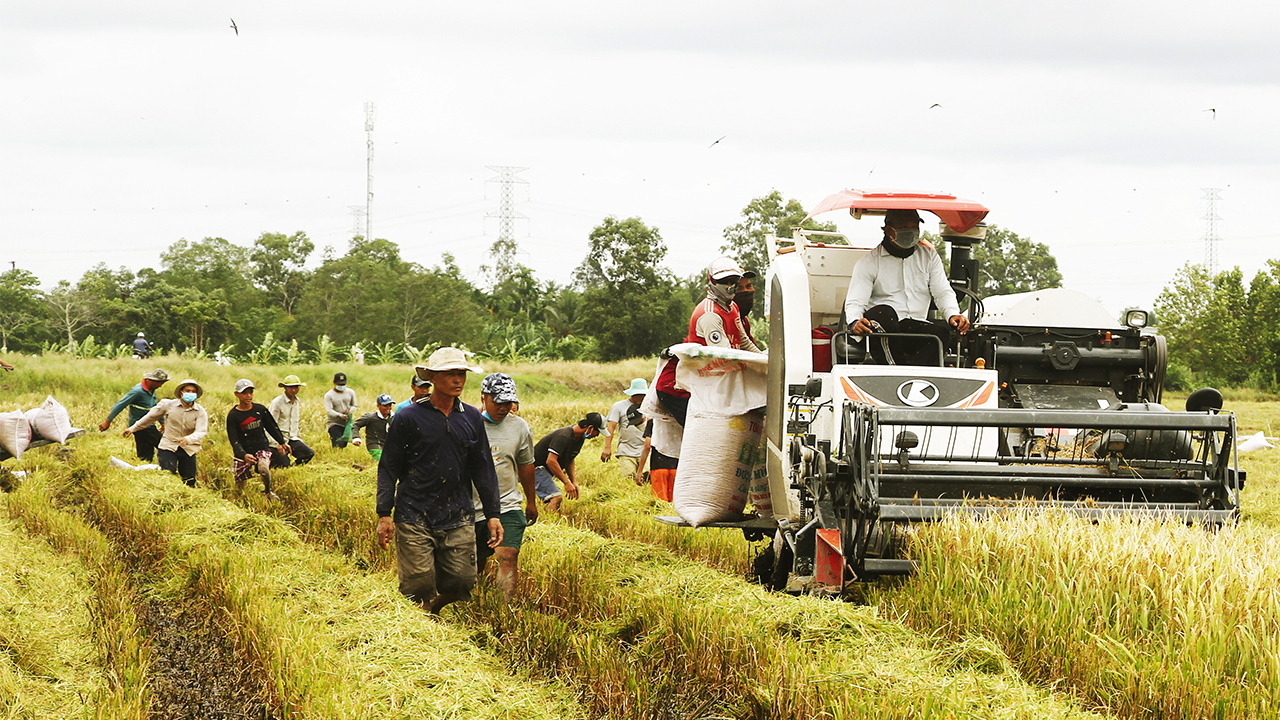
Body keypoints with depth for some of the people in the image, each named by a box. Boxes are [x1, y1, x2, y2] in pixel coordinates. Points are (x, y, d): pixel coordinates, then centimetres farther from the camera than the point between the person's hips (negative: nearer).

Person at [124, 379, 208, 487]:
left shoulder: (201, 412, -4)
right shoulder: (168, 404, -4)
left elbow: (201, 432, -17)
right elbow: (150, 417, 9)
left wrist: (188, 439, -38)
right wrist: (133, 429, 15)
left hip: (188, 450, 1)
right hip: (168, 446, -1)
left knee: (190, 482, 6)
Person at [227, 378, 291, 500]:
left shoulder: (260, 409, 4)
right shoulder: (233, 415, -6)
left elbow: (272, 427, 21)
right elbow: (234, 440, -13)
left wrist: (282, 443, 29)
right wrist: (244, 455, -29)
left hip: (262, 447, 1)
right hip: (243, 452, -1)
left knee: (263, 468, -32)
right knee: (239, 487, -3)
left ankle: (268, 492, -5)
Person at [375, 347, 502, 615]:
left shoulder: (472, 419, 10)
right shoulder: (408, 418, -2)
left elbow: (483, 470, 15)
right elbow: (388, 469, 1)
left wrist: (493, 514, 10)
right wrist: (384, 515, -5)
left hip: (459, 519, 4)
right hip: (414, 519, -3)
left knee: (461, 583, -1)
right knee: (418, 588, -7)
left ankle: (433, 608, 28)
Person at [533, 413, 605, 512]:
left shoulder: (579, 438, 5)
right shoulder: (564, 437, -27)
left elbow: (570, 460, 18)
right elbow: (551, 461, -33)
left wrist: (574, 482, 5)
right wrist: (567, 483, -30)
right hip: (536, 468, -10)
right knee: (556, 497, -23)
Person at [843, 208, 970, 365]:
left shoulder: (929, 256, 18)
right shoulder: (869, 262, 6)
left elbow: (943, 292, 13)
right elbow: (855, 302, -2)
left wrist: (953, 314, -10)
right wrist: (855, 322, -27)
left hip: (916, 328, 2)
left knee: (942, 330, -31)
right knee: (883, 312, -38)